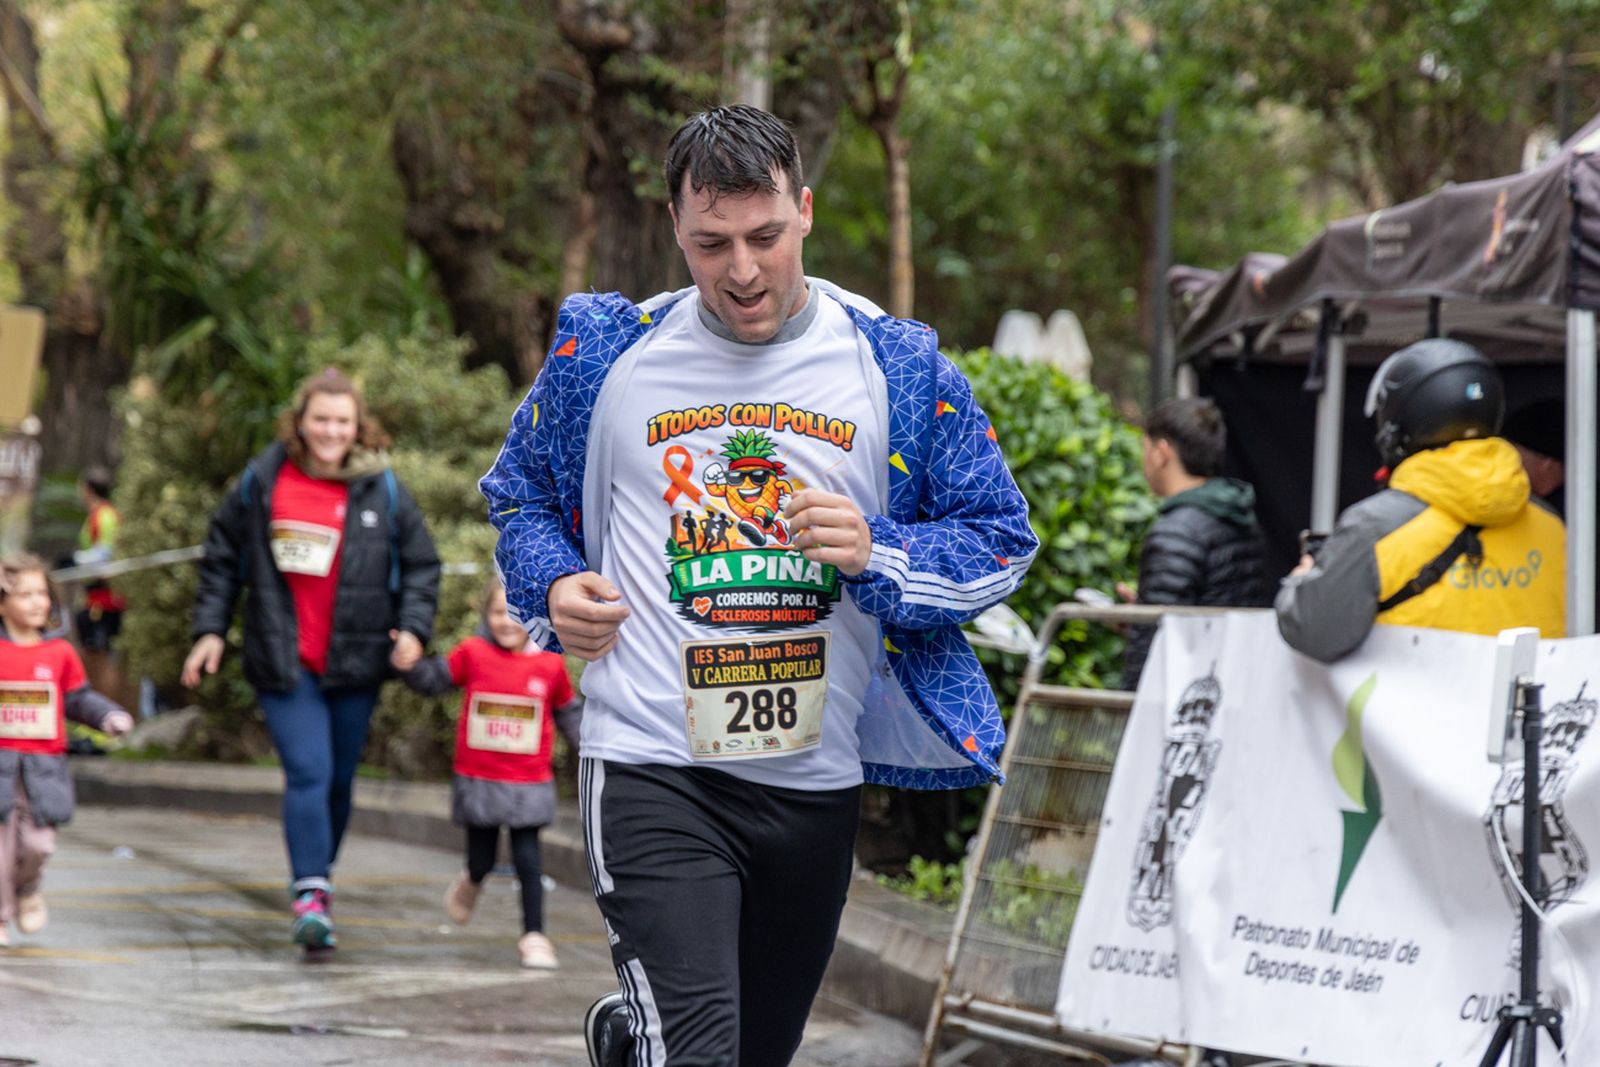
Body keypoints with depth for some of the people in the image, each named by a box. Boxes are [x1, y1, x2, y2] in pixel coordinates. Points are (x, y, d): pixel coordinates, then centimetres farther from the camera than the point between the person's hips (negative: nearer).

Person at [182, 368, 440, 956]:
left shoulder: (381, 489, 2)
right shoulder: (262, 482, 2)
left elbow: (421, 564, 9)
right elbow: (222, 555, 11)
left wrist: (413, 626, -4)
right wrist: (210, 630, 6)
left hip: (354, 663, 2)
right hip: (283, 662, -2)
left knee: (338, 779, 10)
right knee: (307, 773, -15)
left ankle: (318, 879, 28)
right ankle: (311, 892, -19)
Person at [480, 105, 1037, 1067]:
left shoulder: (896, 365, 1)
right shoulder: (610, 352, 1)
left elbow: (1002, 539, 5)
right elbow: (521, 494, 17)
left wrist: (874, 554, -13)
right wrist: (551, 586, -4)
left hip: (817, 778, 3)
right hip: (653, 765, -3)